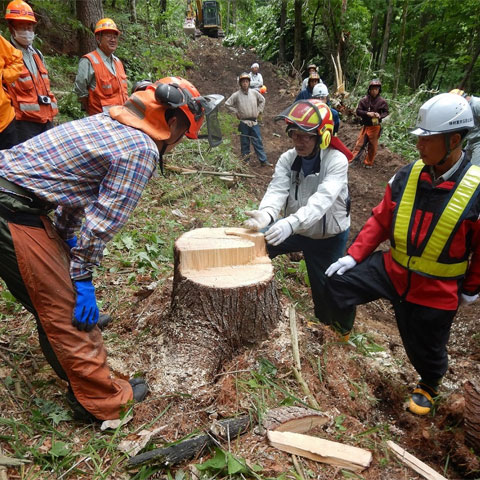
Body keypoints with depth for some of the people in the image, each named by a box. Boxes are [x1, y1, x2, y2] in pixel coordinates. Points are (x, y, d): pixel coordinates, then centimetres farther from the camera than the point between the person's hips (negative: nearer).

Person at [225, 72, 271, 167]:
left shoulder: (254, 92, 4)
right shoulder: (236, 95, -4)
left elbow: (262, 100, 19)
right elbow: (227, 104, 2)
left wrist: (259, 110, 11)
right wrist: (236, 112, -1)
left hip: (254, 122, 2)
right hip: (244, 122, -2)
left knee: (258, 141, 2)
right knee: (245, 142, 6)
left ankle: (263, 160, 4)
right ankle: (246, 160, 18)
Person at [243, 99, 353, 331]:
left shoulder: (336, 161, -23)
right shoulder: (287, 159, -10)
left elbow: (322, 199, -37)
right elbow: (277, 189, -26)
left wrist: (290, 223, -54)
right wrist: (266, 214, -49)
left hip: (327, 236, -4)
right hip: (294, 229, 4)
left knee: (327, 292, 5)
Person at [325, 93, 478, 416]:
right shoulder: (407, 176, -9)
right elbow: (380, 220, -2)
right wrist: (354, 256, -9)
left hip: (436, 290, -3)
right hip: (393, 269, 3)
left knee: (425, 348, 17)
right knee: (339, 280, -7)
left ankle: (429, 385, 53)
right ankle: (341, 324, 24)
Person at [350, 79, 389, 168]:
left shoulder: (382, 101, -5)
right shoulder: (364, 100, -6)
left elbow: (386, 112, 5)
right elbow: (358, 111, -3)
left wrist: (380, 115, -16)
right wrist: (367, 113, -19)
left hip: (376, 127, 0)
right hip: (365, 126, 0)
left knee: (373, 146, 8)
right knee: (359, 143, -2)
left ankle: (368, 163, 21)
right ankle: (351, 159, 5)